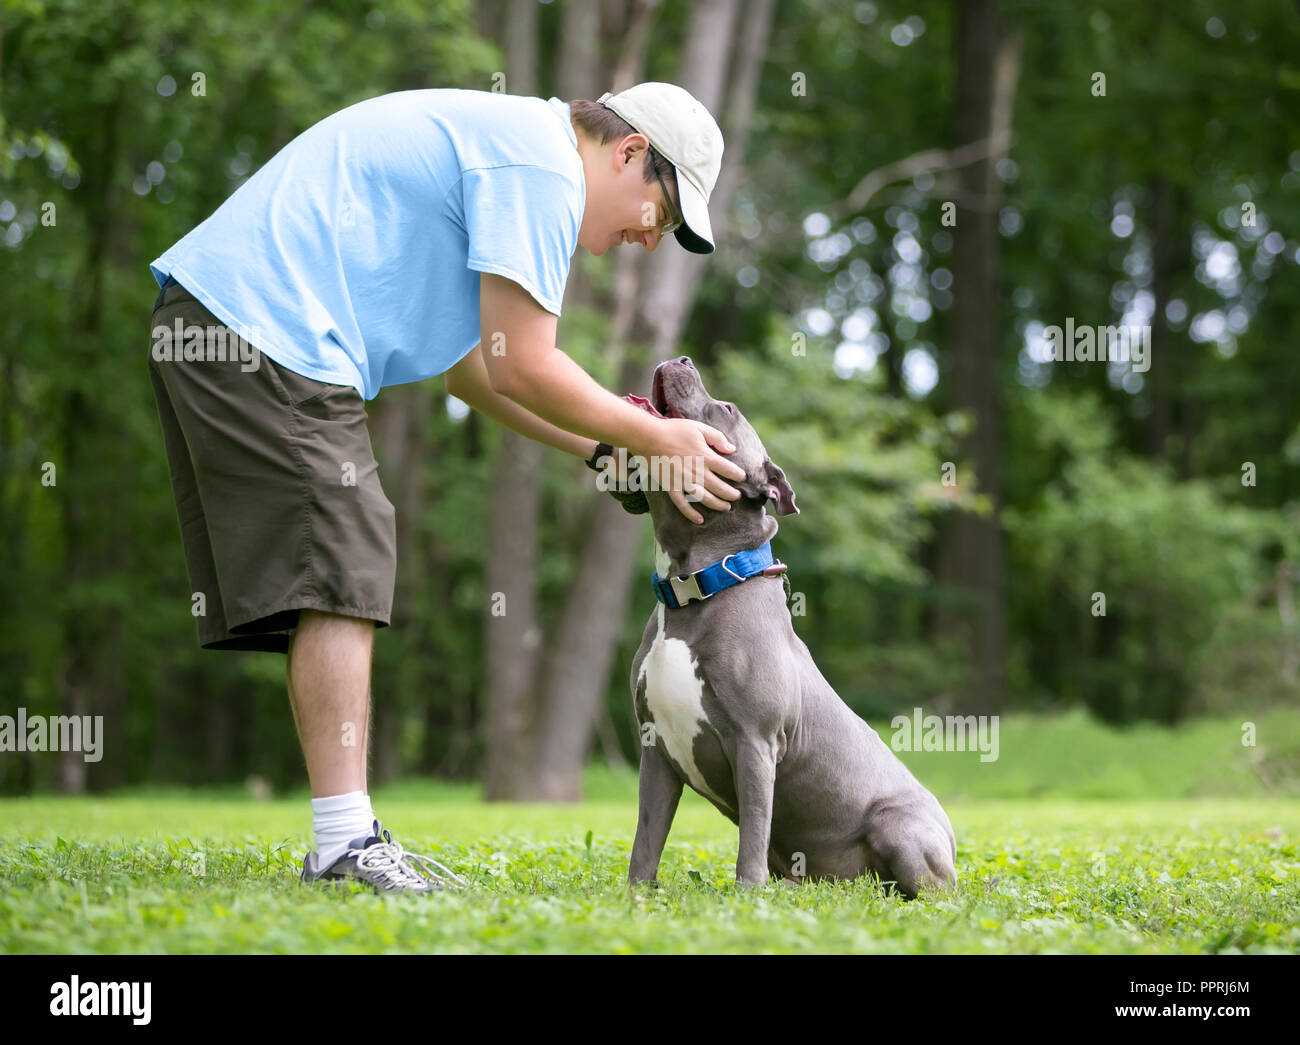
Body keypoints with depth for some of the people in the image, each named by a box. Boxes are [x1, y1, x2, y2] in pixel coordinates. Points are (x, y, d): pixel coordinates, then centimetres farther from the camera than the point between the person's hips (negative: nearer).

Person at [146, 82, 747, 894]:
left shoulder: (497, 139, 26)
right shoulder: (541, 164, -7)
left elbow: (473, 367, 28)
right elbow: (521, 370, -10)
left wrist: (607, 451, 24)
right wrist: (653, 438, 2)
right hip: (267, 329, -11)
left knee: (335, 582, 8)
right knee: (339, 578, -12)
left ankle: (344, 839, 9)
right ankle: (346, 844, -14)